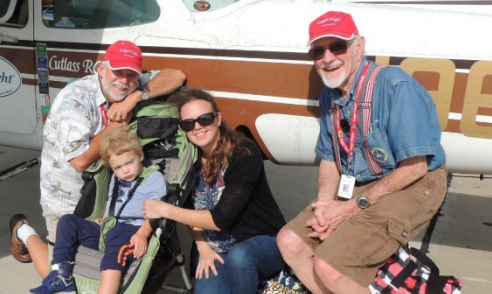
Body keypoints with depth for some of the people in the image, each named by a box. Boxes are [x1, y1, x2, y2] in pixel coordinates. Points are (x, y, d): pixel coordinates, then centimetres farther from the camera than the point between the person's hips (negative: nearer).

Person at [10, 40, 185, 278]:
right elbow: (80, 161, -33)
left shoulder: (130, 87, -9)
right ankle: (24, 232, 32)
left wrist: (136, 96, -30)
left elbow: (177, 76, -17)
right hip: (69, 201, -5)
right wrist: (117, 123, -26)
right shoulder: (74, 99, -27)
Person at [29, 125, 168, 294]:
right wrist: (104, 220, 16)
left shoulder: (154, 178, 1)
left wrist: (142, 234, -25)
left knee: (116, 237, -38)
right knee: (68, 221, -3)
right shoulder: (115, 179, 24)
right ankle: (61, 276, -14)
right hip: (107, 230, 8)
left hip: (132, 232, -7)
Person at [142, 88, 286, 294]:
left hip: (264, 242, -3)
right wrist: (203, 249, -8)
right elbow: (192, 210, 7)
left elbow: (220, 219, -23)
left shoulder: (244, 155, -21)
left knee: (238, 257, -35)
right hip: (216, 248, 4)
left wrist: (165, 210, -17)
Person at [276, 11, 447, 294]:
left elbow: (415, 167, -21)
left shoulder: (394, 85, -19)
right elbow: (330, 159, 11)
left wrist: (355, 206, -18)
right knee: (290, 240, -1)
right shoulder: (330, 95, 5)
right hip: (357, 188, 8)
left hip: (412, 188, -7)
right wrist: (326, 202, -9)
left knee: (328, 263, -23)